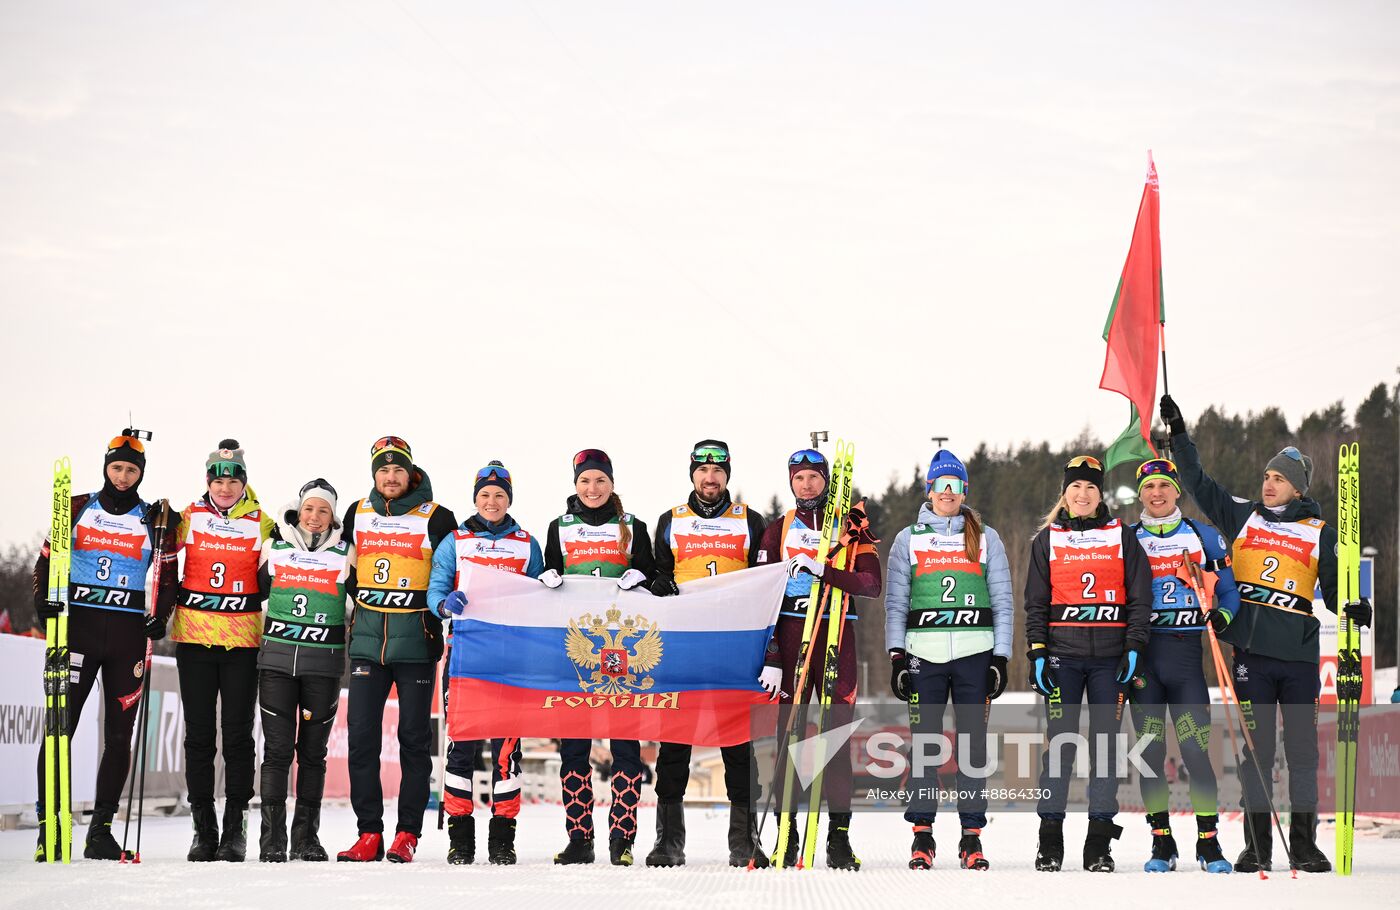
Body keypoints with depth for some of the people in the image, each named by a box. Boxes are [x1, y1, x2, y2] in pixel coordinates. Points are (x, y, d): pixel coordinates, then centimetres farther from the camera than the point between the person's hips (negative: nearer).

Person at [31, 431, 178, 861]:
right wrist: (44, 601, -5)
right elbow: (47, 560, 11)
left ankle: (101, 828, 8)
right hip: (78, 626, -1)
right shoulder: (78, 509, 8)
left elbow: (168, 575, 13)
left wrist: (159, 616, -2)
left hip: (128, 632, 1)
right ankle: (49, 823, -5)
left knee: (119, 733, 2)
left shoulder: (155, 519, 8)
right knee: (60, 724, -7)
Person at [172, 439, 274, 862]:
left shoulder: (261, 523, 3)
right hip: (194, 637, 1)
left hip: (243, 641, -1)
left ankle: (235, 829, 4)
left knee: (237, 735, -1)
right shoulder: (190, 517, 5)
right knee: (199, 734, 3)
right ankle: (203, 830, 7)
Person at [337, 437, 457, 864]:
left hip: (416, 645, -3)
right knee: (362, 737, -2)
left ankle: (407, 834, 6)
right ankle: (369, 834, 3)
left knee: (414, 738, 1)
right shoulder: (357, 514, 10)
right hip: (367, 641, 3)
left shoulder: (436, 518, -1)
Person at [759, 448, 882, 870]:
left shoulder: (851, 527, 9)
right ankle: (786, 837, 1)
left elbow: (871, 584, -4)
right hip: (789, 634, 1)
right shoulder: (778, 531, 12)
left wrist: (823, 571, -17)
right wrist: (769, 656, -3)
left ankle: (839, 838, -2)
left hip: (837, 635, -1)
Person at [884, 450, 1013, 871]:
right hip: (924, 653, 0)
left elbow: (1003, 601, 10)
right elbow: (895, 603, 9)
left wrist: (1001, 658, 2)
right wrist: (897, 657, 0)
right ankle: (922, 834, 1)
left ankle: (972, 836, 3)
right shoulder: (908, 539, 11)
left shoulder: (986, 538, 11)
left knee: (973, 742, -1)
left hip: (975, 653, 0)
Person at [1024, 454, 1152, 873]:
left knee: (1105, 743, -1)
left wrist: (1134, 648, -5)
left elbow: (1140, 598, 5)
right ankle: (1050, 843, 0)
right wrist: (1037, 653, -1)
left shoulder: (1122, 537, 7)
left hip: (1110, 656, 0)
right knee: (1059, 741, -5)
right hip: (1063, 654, 0)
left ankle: (1100, 843, 3)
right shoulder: (1048, 540, 9)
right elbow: (1036, 602, 9)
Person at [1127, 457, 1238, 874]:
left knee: (1196, 748, -8)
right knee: (1150, 749, 1)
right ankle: (1161, 842, 8)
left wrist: (1222, 616, -10)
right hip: (1142, 653, 1)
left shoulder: (1204, 536, 9)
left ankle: (1208, 842, -2)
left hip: (1186, 652, -1)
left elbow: (1229, 590, 11)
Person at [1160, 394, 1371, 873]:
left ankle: (1304, 843, 8)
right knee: (1254, 751, 2)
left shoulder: (1319, 532, 7)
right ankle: (1257, 846, 6)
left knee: (1303, 751, 1)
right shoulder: (1242, 517, 10)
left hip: (1299, 655, -1)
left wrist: (1353, 608, -12)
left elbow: (1333, 587, 9)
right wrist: (1178, 433, 8)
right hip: (1251, 653, 1)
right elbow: (1198, 483, 14)